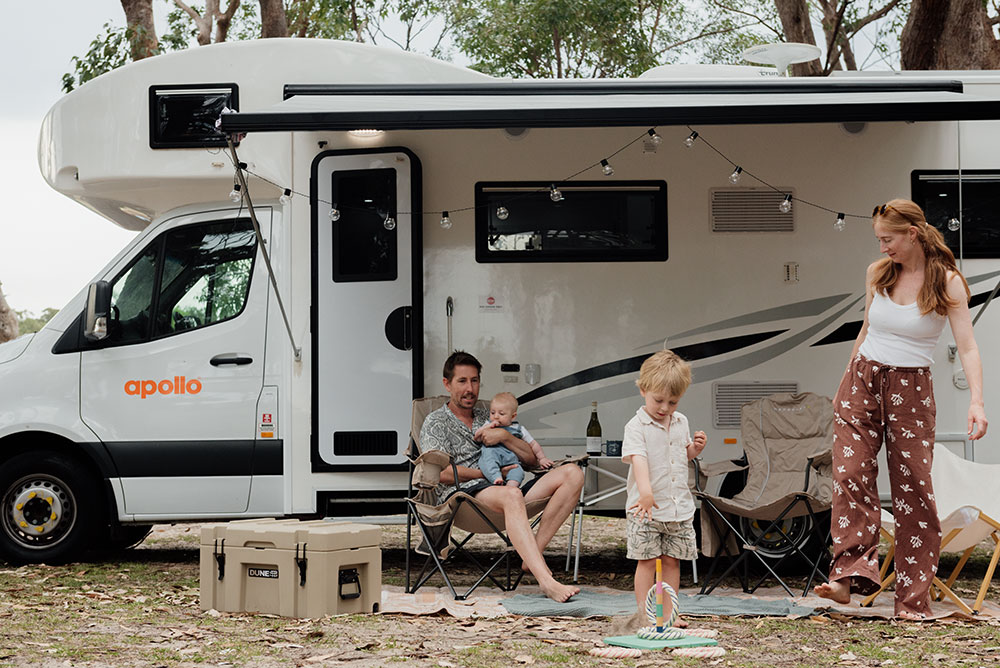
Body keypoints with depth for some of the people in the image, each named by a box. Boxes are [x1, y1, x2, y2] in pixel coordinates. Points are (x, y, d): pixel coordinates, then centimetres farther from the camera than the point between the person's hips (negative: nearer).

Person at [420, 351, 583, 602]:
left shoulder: (489, 418, 30)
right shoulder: (436, 423, 13)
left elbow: (531, 459, 21)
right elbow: (444, 474, -4)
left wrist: (505, 436, 3)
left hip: (504, 491, 7)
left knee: (572, 474, -14)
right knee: (511, 495, -42)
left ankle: (534, 555, -24)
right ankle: (546, 581, -55)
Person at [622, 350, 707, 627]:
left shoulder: (681, 422, 10)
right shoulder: (637, 426, -11)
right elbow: (638, 458, -26)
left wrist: (695, 448, 2)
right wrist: (646, 491, -40)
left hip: (679, 506, 6)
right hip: (646, 507, -5)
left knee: (672, 561, 8)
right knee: (647, 560, -3)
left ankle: (667, 614, 14)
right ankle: (644, 615, 4)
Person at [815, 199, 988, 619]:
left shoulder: (947, 282, -7)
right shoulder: (877, 273, 6)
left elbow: (967, 347, -12)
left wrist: (976, 401, -24)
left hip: (911, 389, -3)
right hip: (862, 380, 3)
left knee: (913, 490, -2)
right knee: (850, 475, -15)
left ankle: (914, 600, 4)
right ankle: (850, 575, -22)